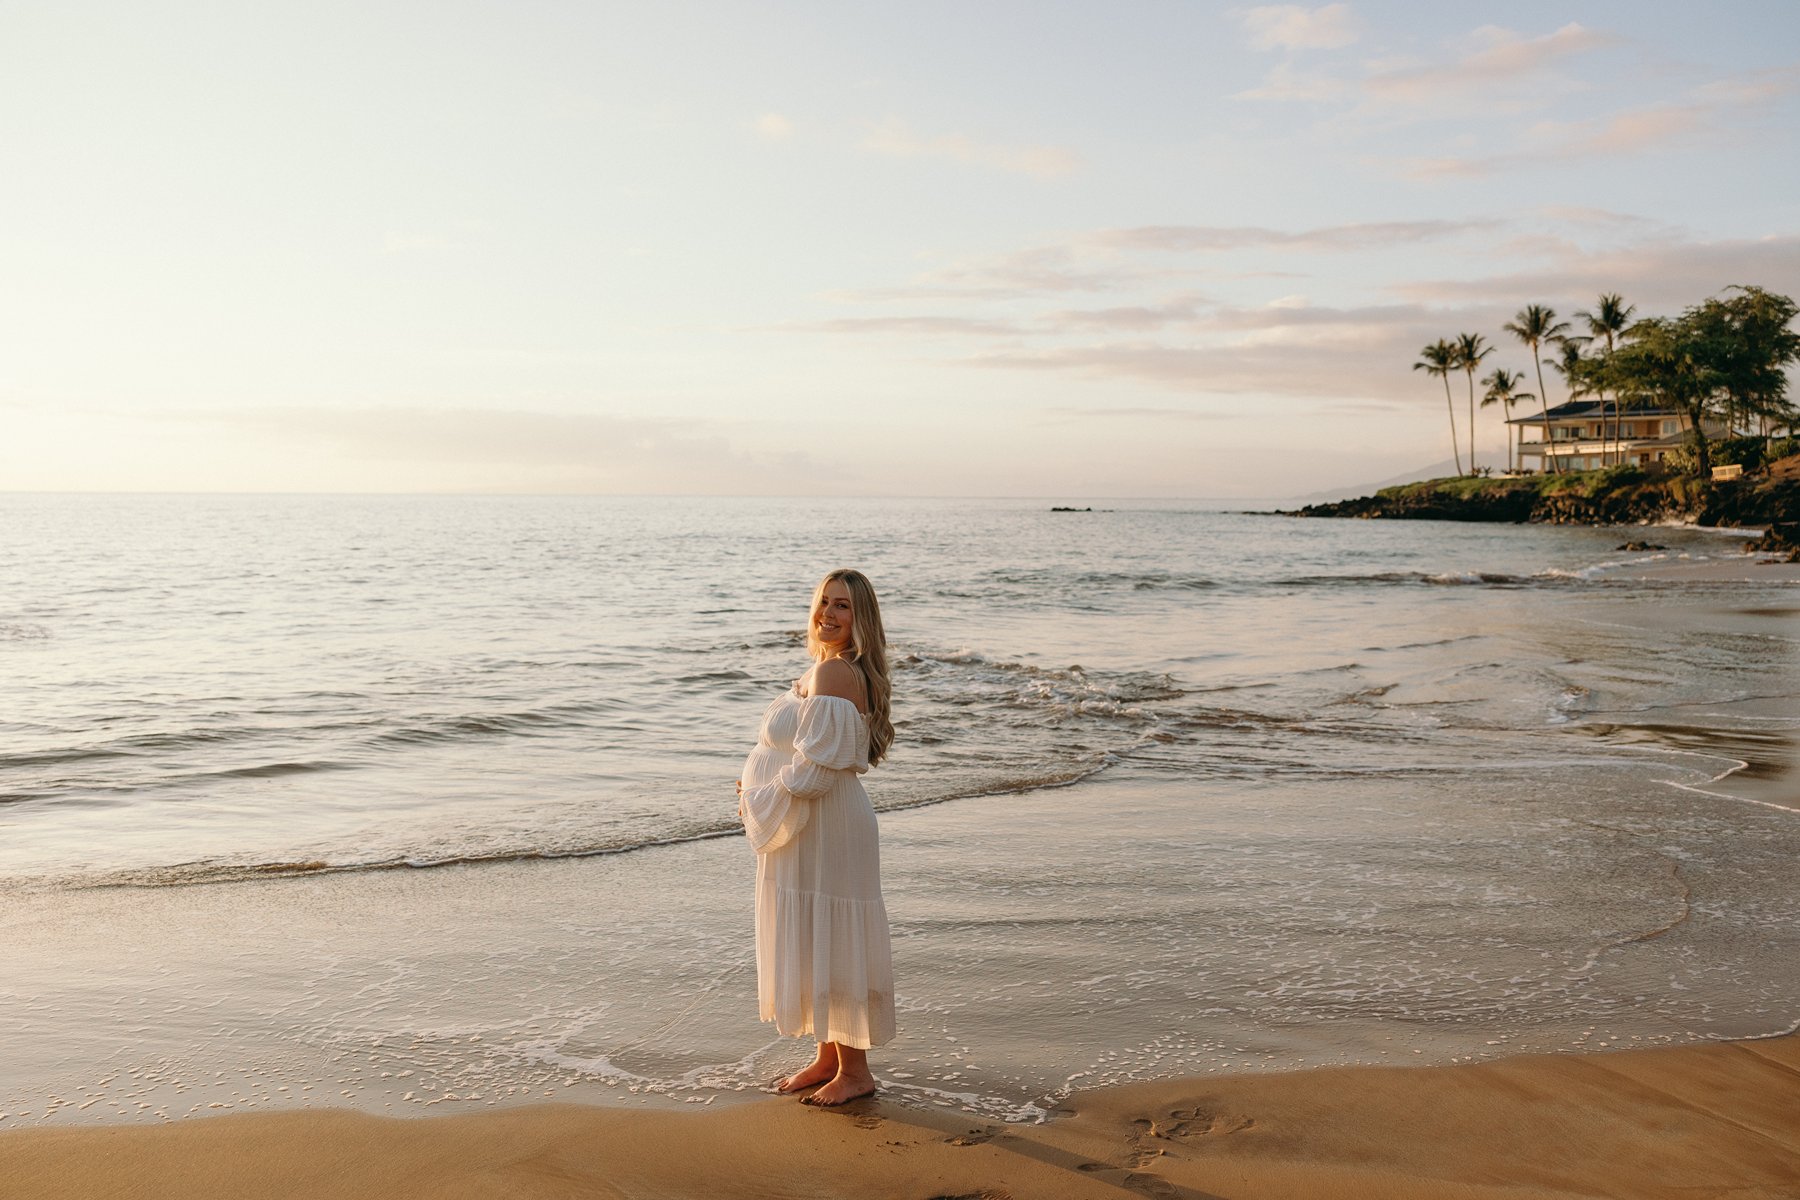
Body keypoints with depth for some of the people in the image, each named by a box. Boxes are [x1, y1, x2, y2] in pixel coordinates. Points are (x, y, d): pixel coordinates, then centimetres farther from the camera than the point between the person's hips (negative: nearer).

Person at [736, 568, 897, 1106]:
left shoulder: (835, 674, -19)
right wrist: (760, 790, 7)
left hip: (826, 826, -10)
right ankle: (828, 1057, 29)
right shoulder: (823, 669, 13)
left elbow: (818, 765, -23)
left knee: (829, 941, -1)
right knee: (812, 942, 17)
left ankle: (855, 1071, 12)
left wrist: (760, 799, -10)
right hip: (805, 827, 10)